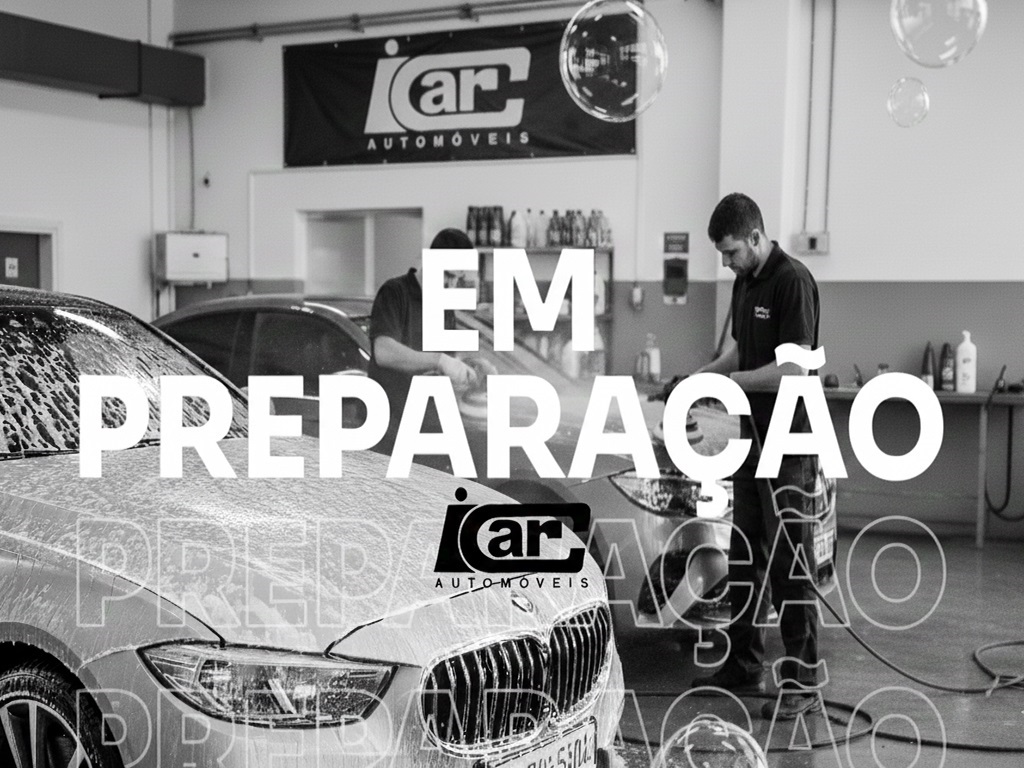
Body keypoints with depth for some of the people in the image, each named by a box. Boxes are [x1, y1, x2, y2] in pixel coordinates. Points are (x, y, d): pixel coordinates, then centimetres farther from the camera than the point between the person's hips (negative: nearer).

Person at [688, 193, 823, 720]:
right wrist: (703, 375, 6)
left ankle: (801, 682, 3)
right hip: (752, 438, 9)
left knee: (789, 560, -5)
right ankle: (743, 667, 22)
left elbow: (793, 368, -21)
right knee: (744, 557, 13)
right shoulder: (744, 284, 12)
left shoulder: (792, 282, -15)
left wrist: (729, 382, -15)